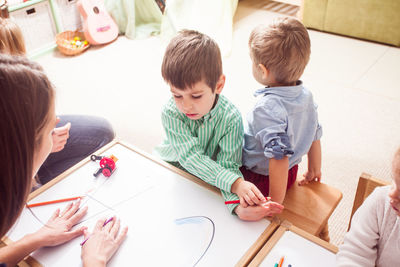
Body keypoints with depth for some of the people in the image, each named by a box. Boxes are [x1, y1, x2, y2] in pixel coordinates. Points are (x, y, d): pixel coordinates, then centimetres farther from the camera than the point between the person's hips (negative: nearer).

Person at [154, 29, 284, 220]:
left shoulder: (230, 117, -24)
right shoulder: (171, 113, -25)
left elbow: (228, 164, -25)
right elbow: (191, 157, -31)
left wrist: (238, 202, -46)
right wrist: (236, 183, -43)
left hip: (211, 182, 1)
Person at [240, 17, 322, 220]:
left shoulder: (267, 109, -34)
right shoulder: (306, 95, -8)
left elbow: (279, 158, -36)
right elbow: (315, 136, 4)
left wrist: (275, 202, -27)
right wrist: (314, 170, 20)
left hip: (259, 180, -8)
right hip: (291, 173, 8)